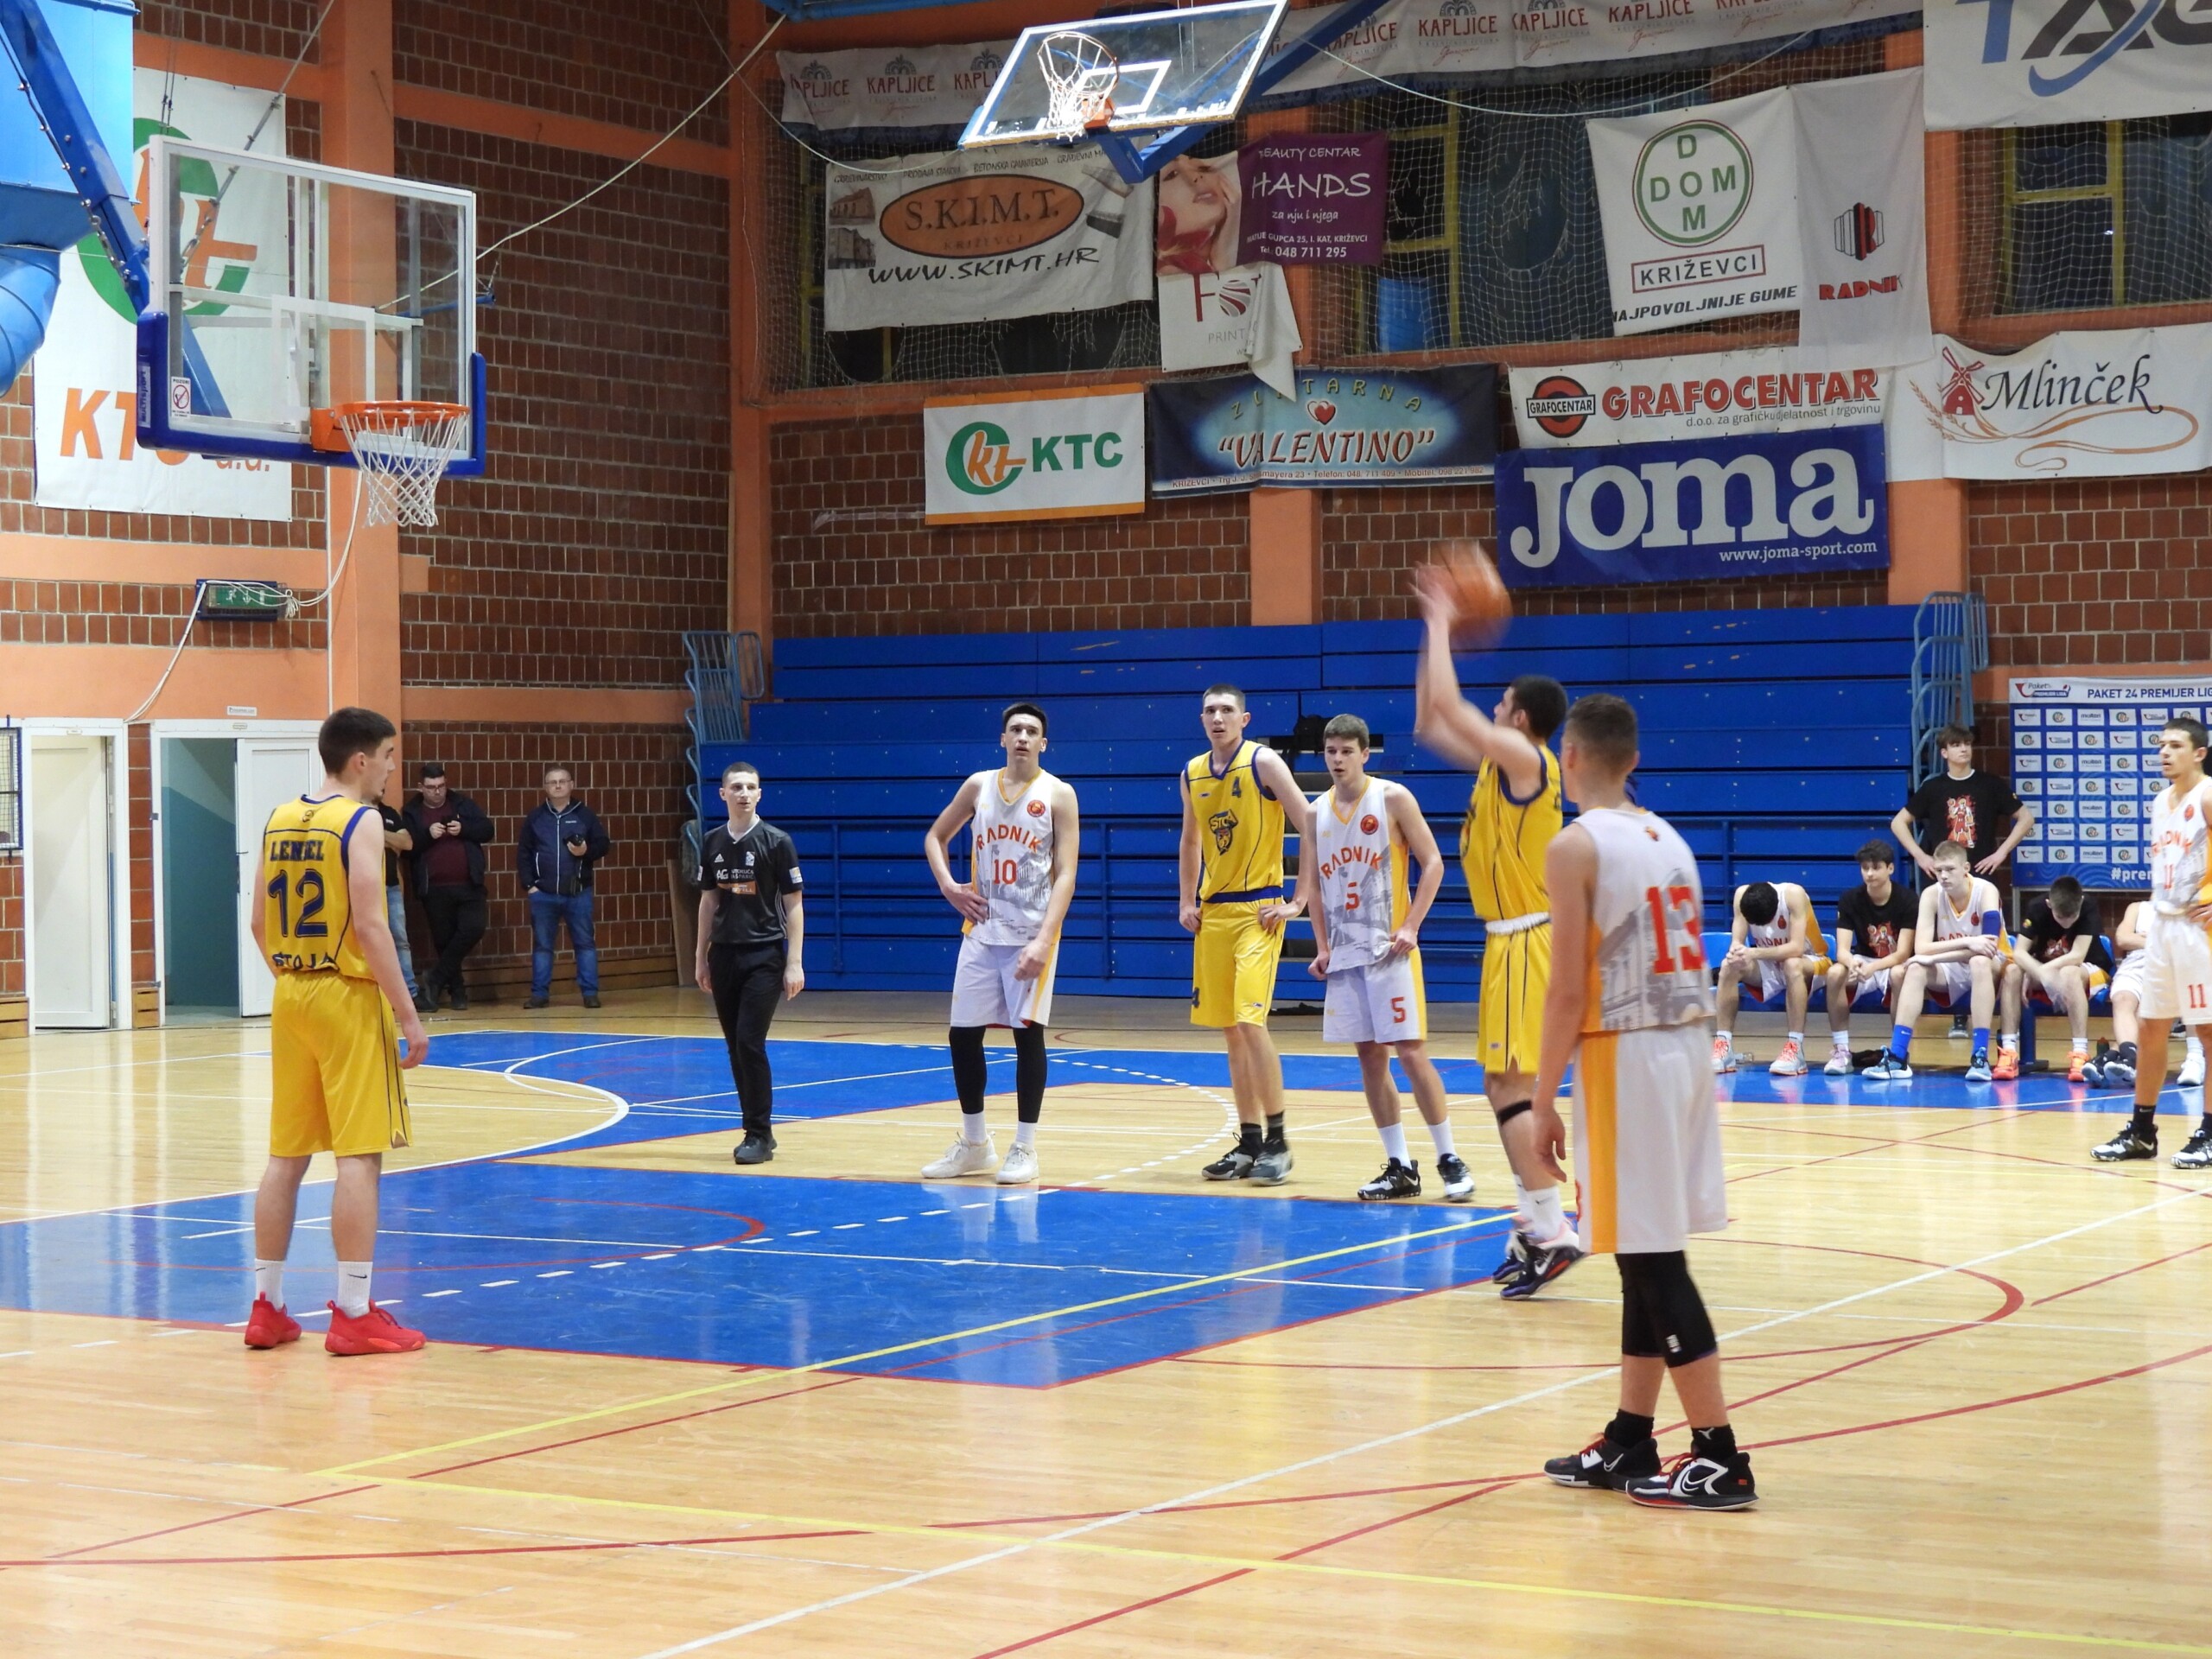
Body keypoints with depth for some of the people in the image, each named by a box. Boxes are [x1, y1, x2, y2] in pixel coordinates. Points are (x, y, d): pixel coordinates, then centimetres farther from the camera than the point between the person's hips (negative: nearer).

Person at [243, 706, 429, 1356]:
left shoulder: (279, 820, 11)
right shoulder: (360, 821, -11)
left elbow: (259, 925, 13)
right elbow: (369, 926, -18)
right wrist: (409, 1017, -15)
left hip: (291, 996, 8)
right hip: (349, 998, -7)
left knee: (286, 1154, 12)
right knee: (359, 1156, -5)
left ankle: (266, 1308, 16)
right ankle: (354, 1315, -5)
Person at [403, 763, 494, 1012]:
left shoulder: (463, 804, 7)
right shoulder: (412, 812, 3)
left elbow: (487, 830, 4)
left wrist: (464, 828, -13)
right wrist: (428, 834, -19)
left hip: (468, 884, 1)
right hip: (434, 889, -1)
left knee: (473, 929, -13)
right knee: (444, 939, 4)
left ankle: (436, 979, -1)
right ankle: (456, 991, 17)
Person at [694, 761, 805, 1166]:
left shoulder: (776, 842, -6)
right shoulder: (712, 843, 7)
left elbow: (793, 905, -5)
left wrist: (795, 963, -10)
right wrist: (701, 957, 14)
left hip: (764, 957, -5)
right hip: (724, 955, 5)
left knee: (750, 1043, -12)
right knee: (736, 1047, 6)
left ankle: (760, 1135, -4)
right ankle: (756, 1130, 16)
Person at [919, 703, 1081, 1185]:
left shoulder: (1057, 795, -5)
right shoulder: (979, 786, 6)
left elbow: (1065, 875, -11)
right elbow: (935, 837, 20)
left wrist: (1043, 941, -20)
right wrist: (949, 886, 2)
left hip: (1031, 933, -4)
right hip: (981, 931, 4)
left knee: (1027, 1033, -4)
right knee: (962, 1034, 4)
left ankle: (1025, 1149, 5)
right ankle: (974, 1145, 18)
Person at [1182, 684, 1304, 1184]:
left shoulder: (1263, 762, -9)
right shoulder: (1193, 774, 9)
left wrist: (1298, 900, -14)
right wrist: (1187, 902, 12)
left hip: (1258, 909, -6)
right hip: (1212, 912, 7)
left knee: (1250, 1022, -16)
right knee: (1230, 1030, 8)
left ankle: (1277, 1142, -8)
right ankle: (1249, 1142, 16)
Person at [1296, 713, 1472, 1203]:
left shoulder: (1393, 799, -6)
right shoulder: (1316, 812, 8)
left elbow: (1432, 863, -6)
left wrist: (1411, 926, -14)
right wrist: (1322, 947, 5)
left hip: (1390, 949, -5)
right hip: (1345, 954, 5)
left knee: (1411, 1052, -8)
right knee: (1370, 1057, 5)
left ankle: (1450, 1161, 1)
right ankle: (1399, 1167, 12)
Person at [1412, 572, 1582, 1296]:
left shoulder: (1523, 758, -14)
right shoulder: (1504, 762, 13)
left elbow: (1447, 706, -19)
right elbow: (1432, 723, 21)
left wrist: (1440, 625, -7)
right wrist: (1433, 632, 16)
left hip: (1525, 940, -10)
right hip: (1510, 938, 10)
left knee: (1513, 1085, -12)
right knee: (1505, 1084, 14)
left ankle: (1550, 1232, -14)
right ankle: (1537, 1224, 19)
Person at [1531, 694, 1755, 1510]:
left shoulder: (1576, 846, -9)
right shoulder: (1669, 838, 14)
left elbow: (1569, 989, -14)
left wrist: (1544, 1103, -8)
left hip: (1626, 1055, -8)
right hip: (1690, 1044, 8)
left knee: (1652, 1259, -4)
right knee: (1646, 1256, 15)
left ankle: (1719, 1458, -4)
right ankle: (1629, 1444, 22)